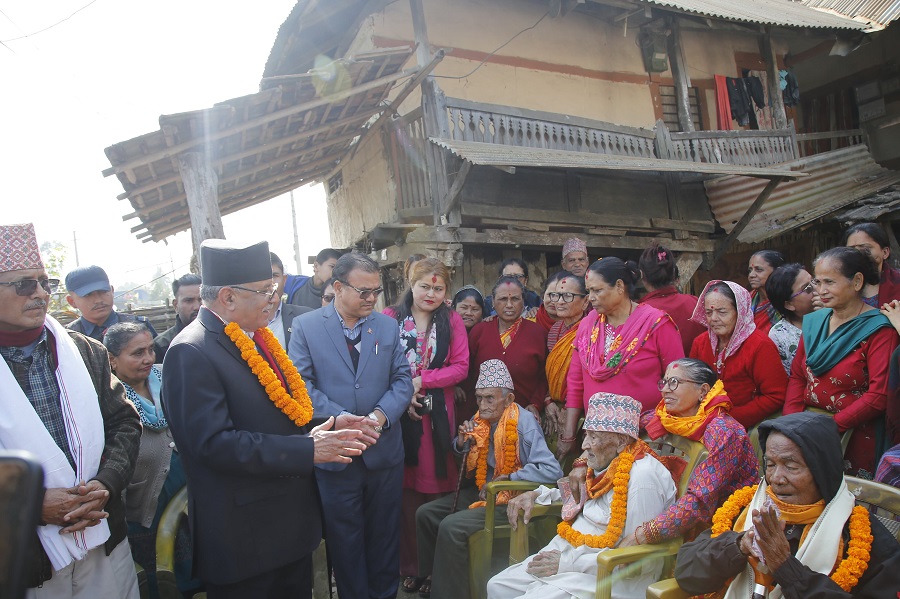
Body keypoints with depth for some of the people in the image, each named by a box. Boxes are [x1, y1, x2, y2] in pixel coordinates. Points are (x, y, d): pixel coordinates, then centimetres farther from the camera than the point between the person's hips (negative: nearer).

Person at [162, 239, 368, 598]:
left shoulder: (256, 337, 7)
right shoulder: (191, 353, -19)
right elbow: (214, 443, -26)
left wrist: (330, 427, -2)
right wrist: (307, 449, -27)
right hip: (244, 536, -8)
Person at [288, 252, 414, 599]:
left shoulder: (388, 326, 4)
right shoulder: (305, 326, -4)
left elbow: (402, 379, 0)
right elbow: (301, 384, -10)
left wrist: (382, 414, -17)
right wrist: (336, 417, -23)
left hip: (385, 450, 2)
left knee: (384, 532, 16)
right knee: (344, 537, 14)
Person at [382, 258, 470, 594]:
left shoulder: (452, 321, 4)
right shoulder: (390, 318, -1)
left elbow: (460, 368, -2)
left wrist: (421, 381, -11)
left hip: (438, 415, 1)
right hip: (399, 413, -1)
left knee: (436, 486, 6)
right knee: (405, 489, 6)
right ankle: (410, 565, 21)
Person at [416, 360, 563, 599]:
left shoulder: (524, 424, -21)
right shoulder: (482, 420, 1)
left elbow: (552, 471, -30)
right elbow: (466, 457, 19)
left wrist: (505, 479, -24)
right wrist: (462, 440, -5)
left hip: (511, 499, -8)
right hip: (482, 489, 9)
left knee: (451, 527, -23)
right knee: (426, 513, 4)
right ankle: (431, 578, 21)